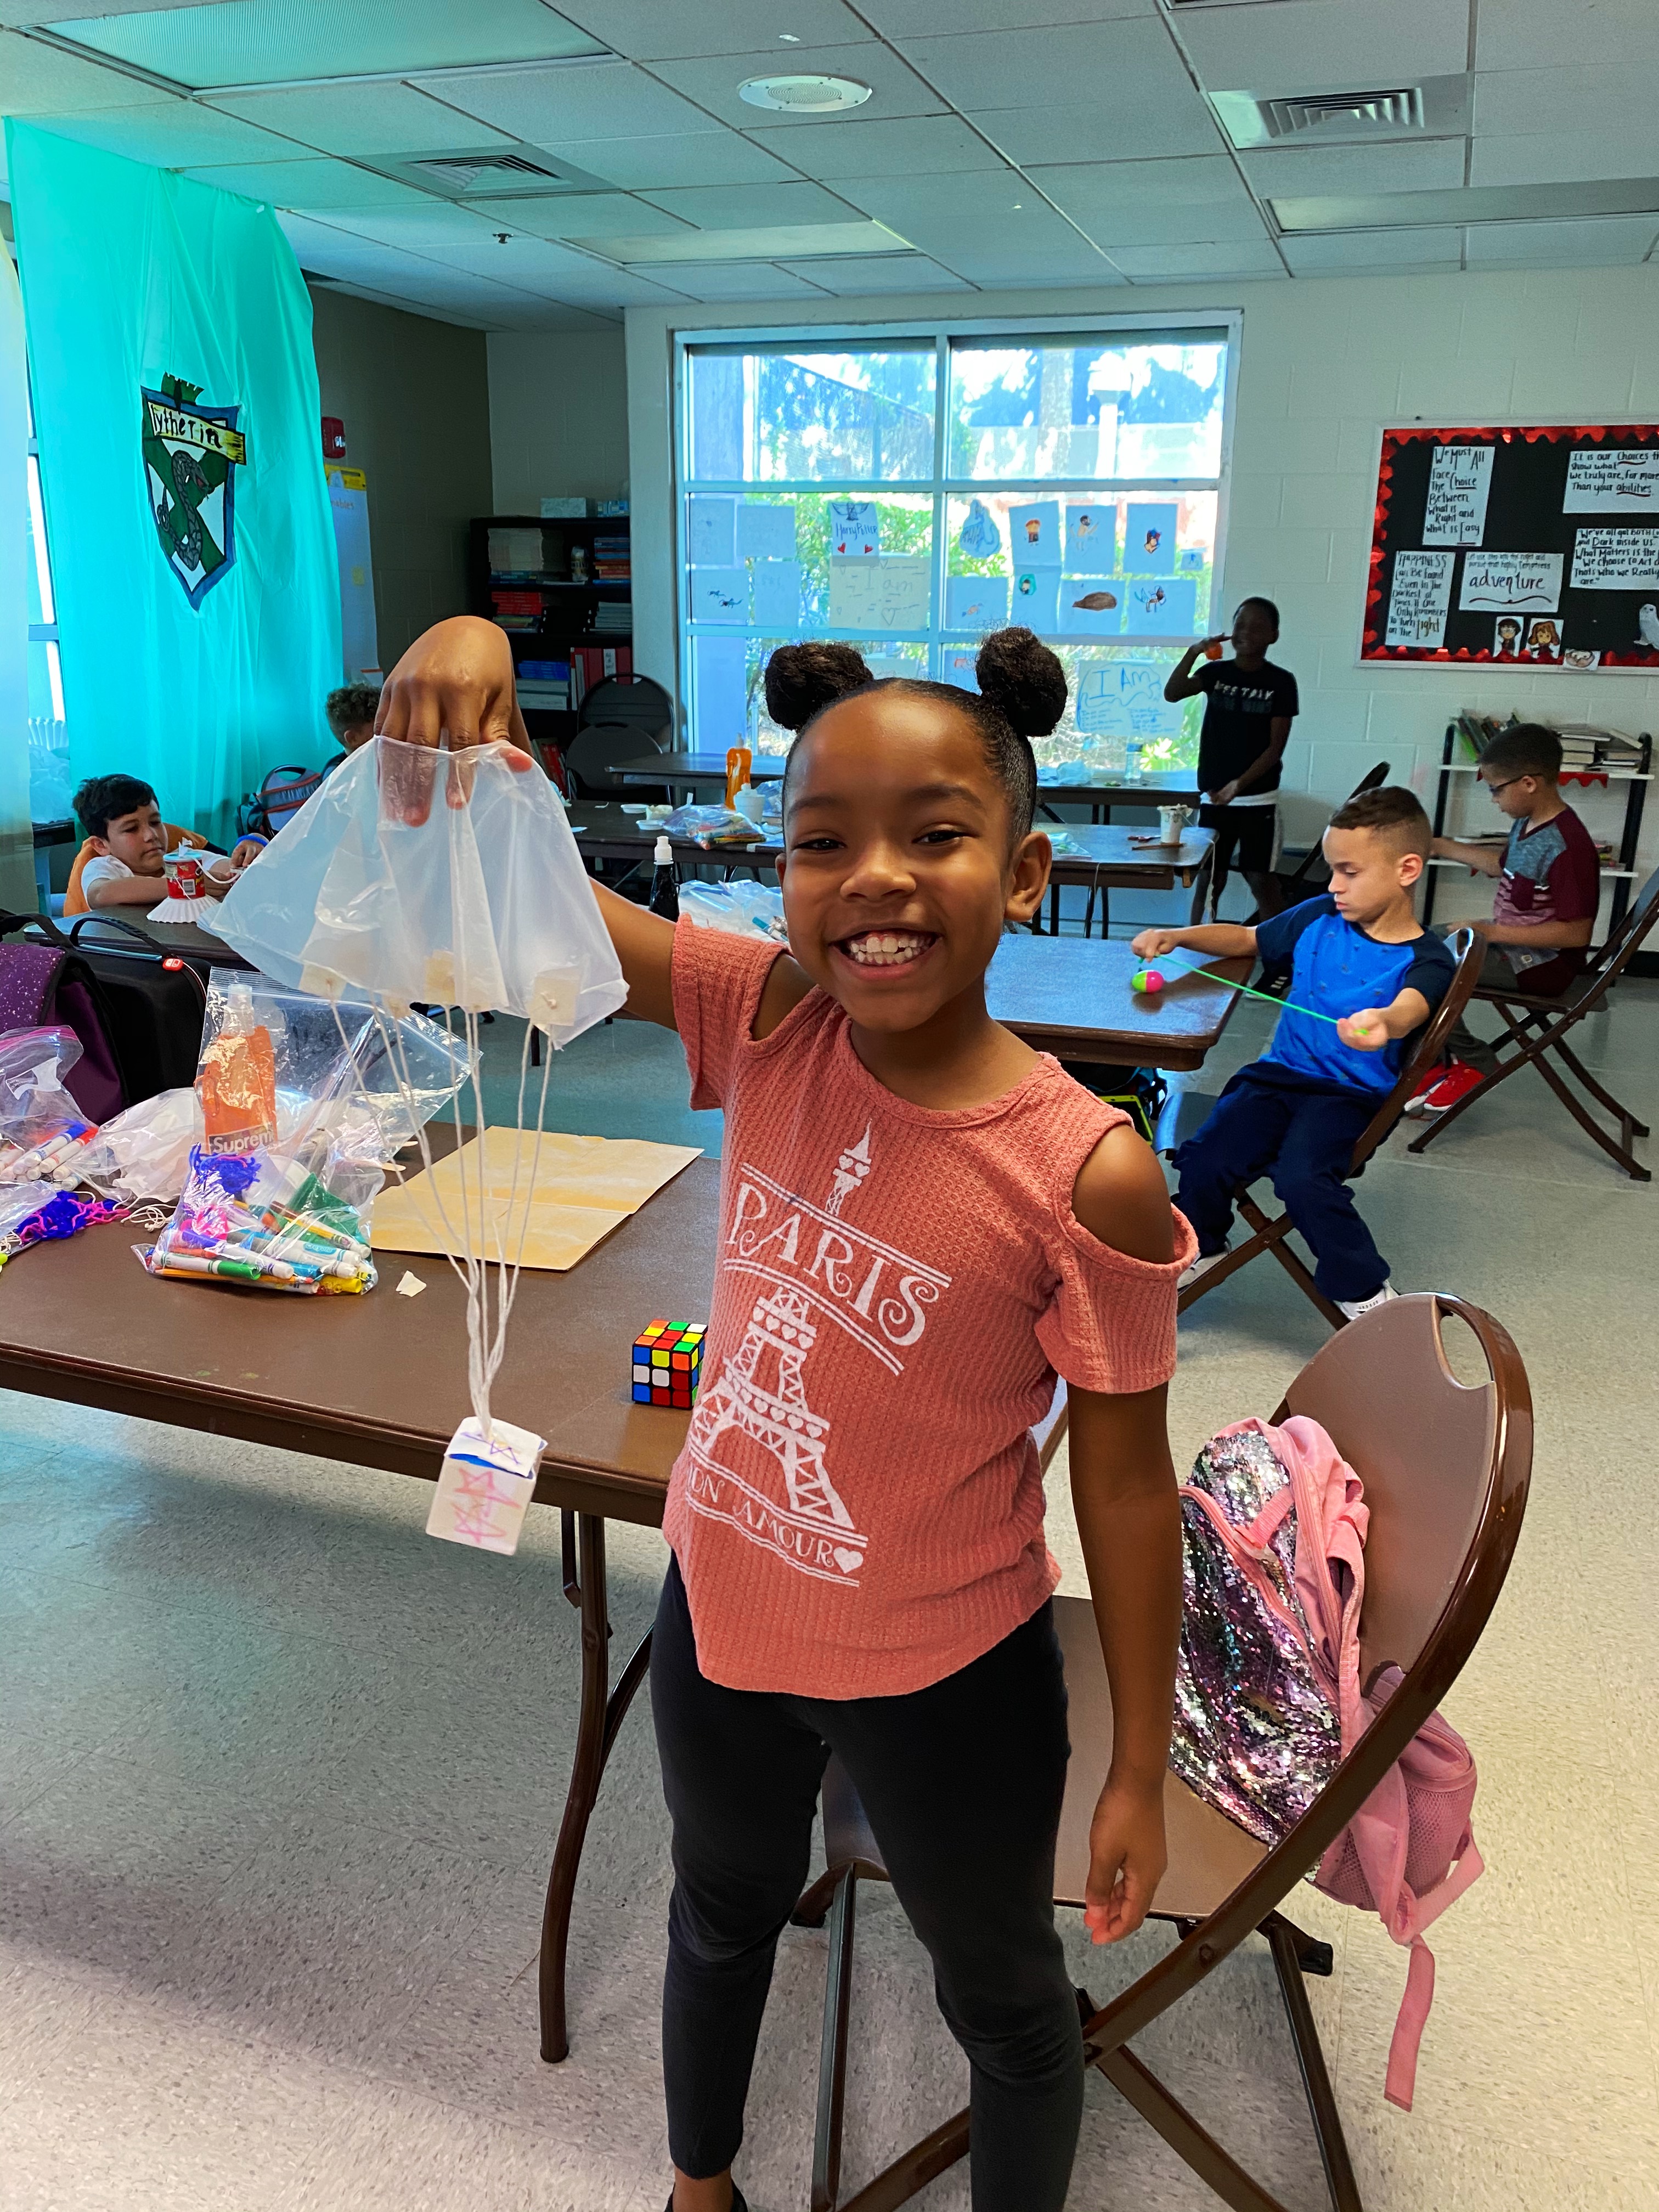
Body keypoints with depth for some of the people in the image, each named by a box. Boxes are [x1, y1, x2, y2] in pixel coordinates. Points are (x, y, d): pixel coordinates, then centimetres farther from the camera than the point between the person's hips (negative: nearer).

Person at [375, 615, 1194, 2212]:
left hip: (945, 1672, -4)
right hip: (720, 1605, 5)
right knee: (721, 1915, 33)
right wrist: (462, 666, -37)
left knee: (1002, 1992, 24)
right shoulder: (764, 1021, -17)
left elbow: (1125, 1482, -16)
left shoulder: (1086, 1175, -27)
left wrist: (1140, 1769, -5)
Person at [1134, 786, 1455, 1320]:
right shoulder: (1319, 919, 8)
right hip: (1280, 1072, 5)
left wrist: (1382, 1023, -56)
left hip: (1349, 1092, -4)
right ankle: (1197, 1248, 15)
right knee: (1205, 1162, -19)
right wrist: (1177, 936, 6)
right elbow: (1247, 938, 22)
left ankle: (1367, 1293, -8)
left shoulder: (1425, 959, -8)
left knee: (1302, 1178, -32)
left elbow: (1408, 1012, -31)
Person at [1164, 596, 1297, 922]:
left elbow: (1276, 746, -6)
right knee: (1210, 879, 4)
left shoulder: (1281, 681, -2)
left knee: (1260, 879, -4)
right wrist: (1193, 652, -23)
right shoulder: (1216, 672, 5)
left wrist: (1240, 784, -17)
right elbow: (1172, 693, -11)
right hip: (1214, 797, 2)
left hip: (1259, 799, -2)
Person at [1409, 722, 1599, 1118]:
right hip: (1507, 941, 10)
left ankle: (1472, 1064, -3)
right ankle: (1439, 1063, 8)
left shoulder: (1568, 847, -26)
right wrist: (1441, 847, 21)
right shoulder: (1527, 824, 4)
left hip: (1540, 963, -10)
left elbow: (1576, 933, -26)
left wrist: (1493, 932, -27)